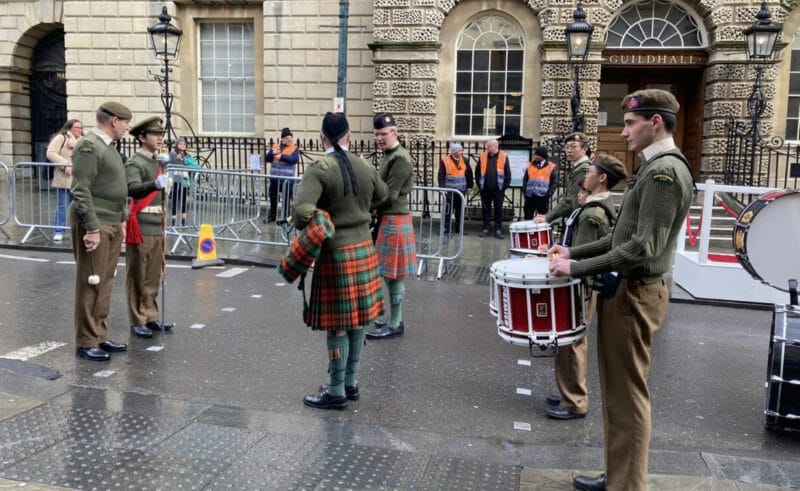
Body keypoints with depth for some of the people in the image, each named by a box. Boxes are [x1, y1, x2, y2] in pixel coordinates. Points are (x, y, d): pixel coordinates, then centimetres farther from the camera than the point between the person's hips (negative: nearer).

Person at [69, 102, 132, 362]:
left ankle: (100, 336, 22)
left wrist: (121, 221, 19)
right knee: (90, 284, -2)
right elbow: (81, 191, -19)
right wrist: (92, 228, -21)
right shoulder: (88, 146, -13)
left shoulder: (108, 147, 17)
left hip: (111, 225, 9)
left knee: (105, 283, 13)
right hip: (92, 225, -9)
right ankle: (86, 342, 6)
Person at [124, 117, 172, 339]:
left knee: (153, 277, 13)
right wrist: (154, 184, -47)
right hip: (141, 227, -8)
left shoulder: (157, 162, 15)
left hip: (157, 226, 8)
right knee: (137, 277, 1)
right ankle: (137, 322, 9)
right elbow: (133, 189, -29)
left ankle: (150, 317, 23)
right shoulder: (134, 163, -10)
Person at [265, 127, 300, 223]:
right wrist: (273, 153, -14)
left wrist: (282, 156, -24)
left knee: (286, 199, 1)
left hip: (287, 179, -4)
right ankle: (272, 215, 30)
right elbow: (266, 159, 6)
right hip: (274, 178, 4)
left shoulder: (294, 149, 1)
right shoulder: (275, 147, 11)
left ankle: (285, 217, 11)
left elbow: (294, 160, -17)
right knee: (273, 198, 15)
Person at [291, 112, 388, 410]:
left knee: (337, 325, 2)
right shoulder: (366, 167, 4)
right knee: (357, 321, 14)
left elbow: (301, 209, -27)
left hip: (336, 253, -6)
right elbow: (380, 197, 23)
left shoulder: (319, 169, -14)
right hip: (364, 249, 6)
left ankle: (337, 392, 13)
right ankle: (350, 383, 27)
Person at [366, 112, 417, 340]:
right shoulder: (390, 155, 14)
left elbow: (389, 195, -21)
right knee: (392, 274, 16)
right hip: (388, 219, 10)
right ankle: (396, 319, 26)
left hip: (394, 221, -10)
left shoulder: (400, 158, -17)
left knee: (393, 274, -3)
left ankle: (394, 325, 6)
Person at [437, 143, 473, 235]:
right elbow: (441, 175, -9)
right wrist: (442, 187, -16)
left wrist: (469, 186, 12)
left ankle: (459, 227, 19)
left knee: (460, 209, 10)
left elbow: (469, 173, 14)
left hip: (461, 190, 5)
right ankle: (445, 228, 4)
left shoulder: (463, 160, 7)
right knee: (447, 209, -2)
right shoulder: (445, 160, -7)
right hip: (449, 190, -5)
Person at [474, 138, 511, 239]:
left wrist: (504, 186, -4)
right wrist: (480, 184, 4)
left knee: (498, 209, 4)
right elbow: (477, 172, 10)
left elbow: (508, 173, 0)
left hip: (498, 189, -2)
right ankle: (485, 229, 15)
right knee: (485, 209, 7)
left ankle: (498, 230, 10)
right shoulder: (483, 156, 5)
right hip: (485, 189, 2)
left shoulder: (503, 156, -2)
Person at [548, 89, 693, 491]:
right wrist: (575, 251, 12)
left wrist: (578, 269, -20)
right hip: (624, 289, 10)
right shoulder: (653, 168, 15)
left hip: (634, 294, -10)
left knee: (627, 396, 0)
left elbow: (643, 248, -25)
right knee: (617, 391, 18)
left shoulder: (665, 170, -17)